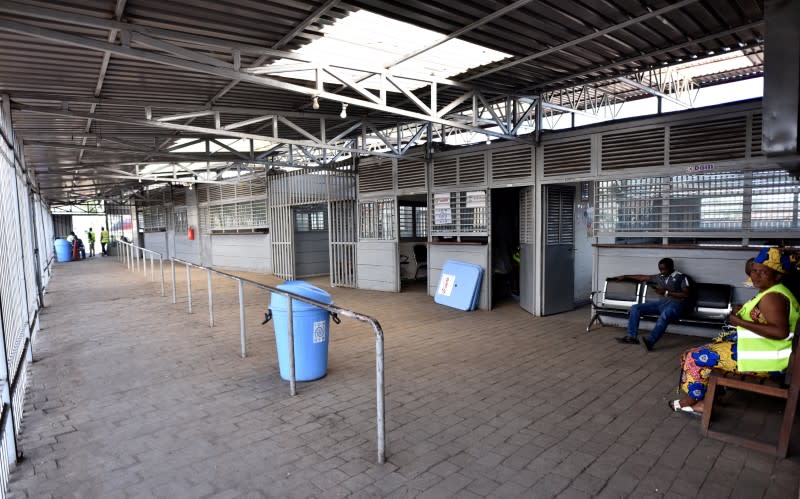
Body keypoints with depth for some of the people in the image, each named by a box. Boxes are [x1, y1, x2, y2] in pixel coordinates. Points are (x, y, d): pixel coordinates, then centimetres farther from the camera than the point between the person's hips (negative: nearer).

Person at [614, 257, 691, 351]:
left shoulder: (681, 277, 0)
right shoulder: (659, 277, 16)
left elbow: (686, 294, -10)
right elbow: (643, 277, 24)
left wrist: (667, 292, -14)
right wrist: (625, 277, 26)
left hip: (675, 304, -7)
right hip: (661, 302, 7)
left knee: (664, 316, -41)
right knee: (635, 308, -8)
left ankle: (649, 342, -55)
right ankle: (631, 336, -12)